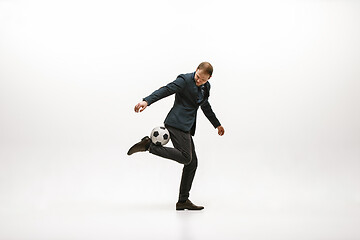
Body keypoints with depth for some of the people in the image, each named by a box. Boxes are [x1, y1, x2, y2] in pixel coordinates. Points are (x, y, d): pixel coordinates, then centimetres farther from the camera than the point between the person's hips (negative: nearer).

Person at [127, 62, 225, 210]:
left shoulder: (206, 87, 16)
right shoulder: (185, 80, -9)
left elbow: (206, 106, 31)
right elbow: (166, 90, -20)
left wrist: (217, 124, 40)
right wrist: (147, 101, -35)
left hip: (186, 127, 9)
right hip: (177, 123, -9)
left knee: (192, 163, 6)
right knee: (185, 157, -23)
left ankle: (183, 201, 13)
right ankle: (148, 145, -19)